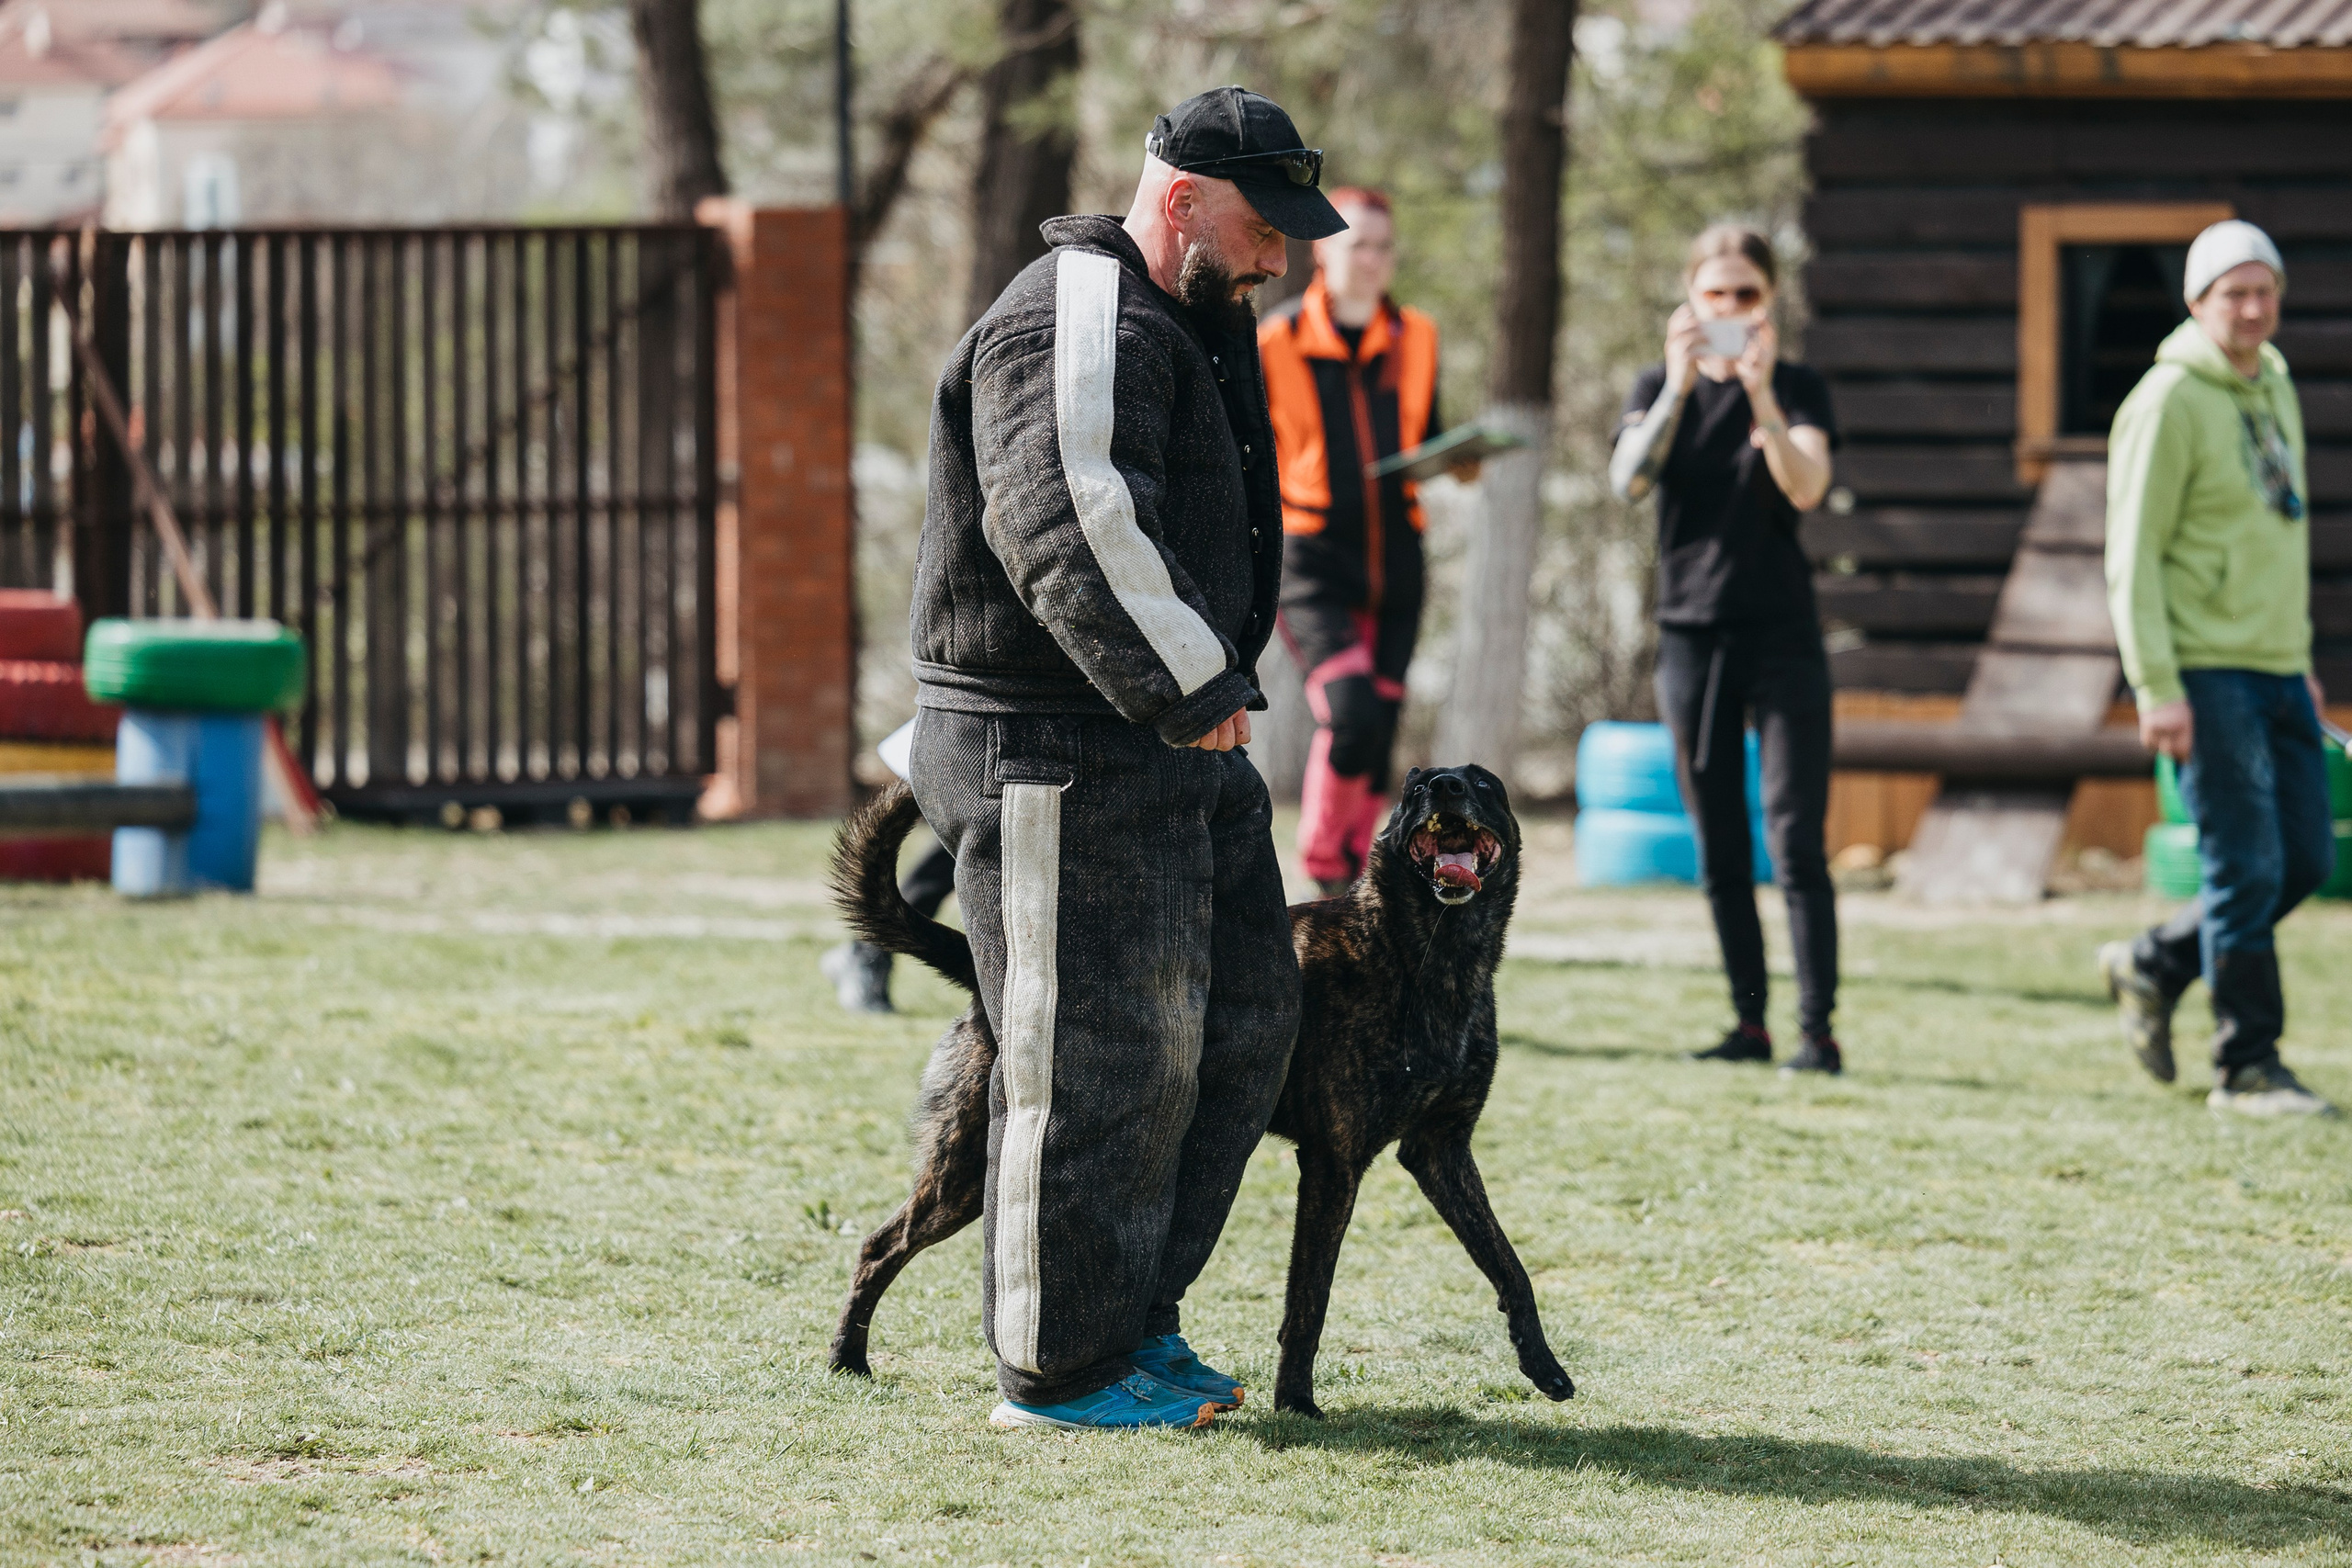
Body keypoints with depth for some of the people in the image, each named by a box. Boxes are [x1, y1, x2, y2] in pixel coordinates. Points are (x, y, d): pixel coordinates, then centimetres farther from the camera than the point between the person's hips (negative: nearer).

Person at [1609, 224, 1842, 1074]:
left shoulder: (1798, 389, 2)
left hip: (1782, 636, -3)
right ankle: (1749, 1023, 12)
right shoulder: (1660, 388, 7)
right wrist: (1679, 386, -21)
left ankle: (1818, 1029, -13)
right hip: (1691, 632, 3)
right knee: (1719, 852, 6)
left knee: (1794, 840, -10)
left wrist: (1760, 392, -25)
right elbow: (1627, 480, -11)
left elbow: (1806, 488, -16)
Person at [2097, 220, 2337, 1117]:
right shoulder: (2170, 403, -10)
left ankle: (2155, 967, 25)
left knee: (2305, 862, 8)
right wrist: (2156, 687, -18)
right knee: (2246, 869, -7)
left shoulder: (2275, 388, 15)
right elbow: (2133, 555, -13)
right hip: (2206, 673, -8)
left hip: (2278, 671, 8)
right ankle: (2247, 1068, 1)